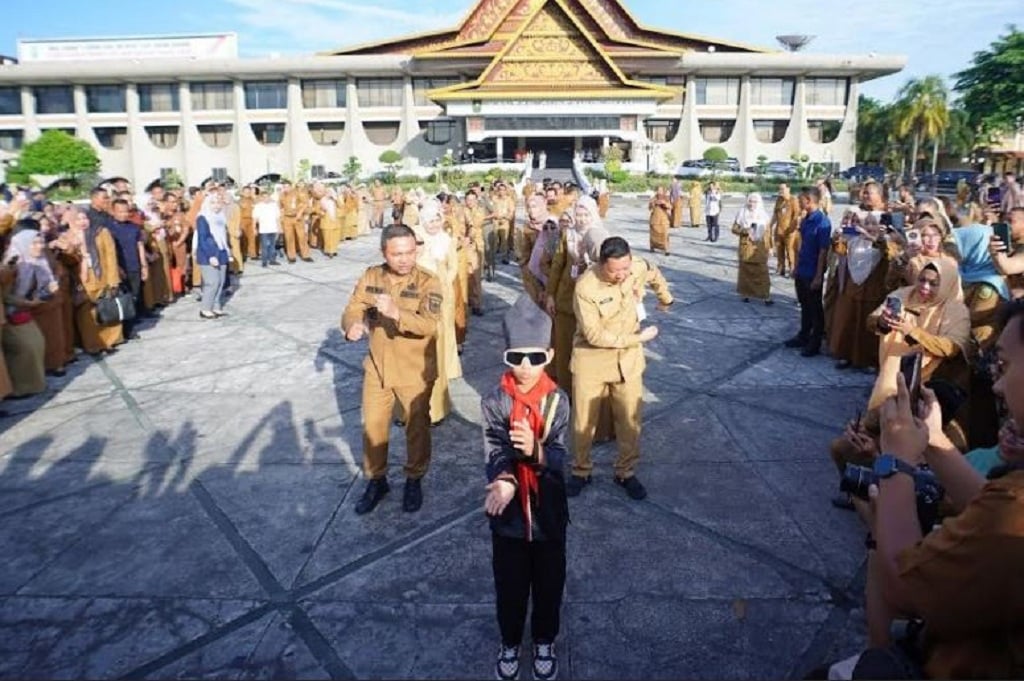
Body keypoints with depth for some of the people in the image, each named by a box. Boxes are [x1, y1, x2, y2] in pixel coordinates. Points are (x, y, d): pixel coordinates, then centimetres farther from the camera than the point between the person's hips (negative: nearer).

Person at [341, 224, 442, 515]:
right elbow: (353, 309, -5)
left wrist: (396, 313, -46)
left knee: (416, 427, 13)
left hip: (414, 372, -3)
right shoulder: (370, 276, -3)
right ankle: (376, 480, 35)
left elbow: (429, 325, -29)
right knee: (372, 426, 14)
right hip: (377, 368, 4)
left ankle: (414, 480, 35)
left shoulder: (428, 282, -17)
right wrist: (352, 326, -29)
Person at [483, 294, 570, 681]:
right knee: (510, 585, 17)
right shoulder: (494, 402, -12)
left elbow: (559, 458, -18)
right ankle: (510, 643, 44)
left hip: (548, 512, 1)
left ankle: (544, 642, 46)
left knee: (549, 584, 18)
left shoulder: (558, 401, -11)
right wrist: (504, 482, -42)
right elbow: (495, 450, -22)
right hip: (509, 514, 0)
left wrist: (535, 450, -40)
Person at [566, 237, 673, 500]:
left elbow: (655, 276, 16)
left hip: (628, 359, 3)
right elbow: (595, 335, -25)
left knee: (630, 420, 10)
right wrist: (638, 338, -19)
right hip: (591, 360, -3)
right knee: (583, 421, 9)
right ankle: (581, 471, 31)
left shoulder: (639, 267, -11)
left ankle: (626, 472, 31)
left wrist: (666, 298, 30)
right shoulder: (585, 287, -25)